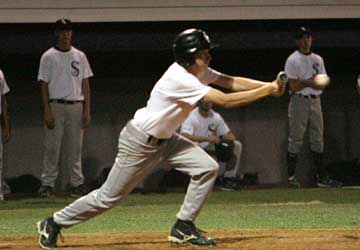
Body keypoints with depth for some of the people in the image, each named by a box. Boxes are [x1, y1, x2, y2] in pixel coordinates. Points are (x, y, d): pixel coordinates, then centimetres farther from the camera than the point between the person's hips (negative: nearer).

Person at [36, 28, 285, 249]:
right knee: (110, 196, 0)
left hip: (165, 139, 9)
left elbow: (231, 82, -5)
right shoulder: (180, 79, -31)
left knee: (207, 168, -7)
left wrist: (269, 85, -18)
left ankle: (183, 228, 2)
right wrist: (266, 91, -31)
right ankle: (54, 223, 17)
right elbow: (225, 100, -34)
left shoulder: (198, 71, -3)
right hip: (138, 143, -9)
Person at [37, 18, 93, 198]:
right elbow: (44, 85, -2)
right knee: (52, 146, -4)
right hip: (56, 107, -3)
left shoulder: (79, 56, 12)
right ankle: (47, 184, -1)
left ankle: (77, 183, 8)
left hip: (76, 107, 3)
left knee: (74, 147, 5)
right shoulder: (48, 57, 1)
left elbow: (85, 84, 11)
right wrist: (47, 112, -11)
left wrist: (87, 110, 4)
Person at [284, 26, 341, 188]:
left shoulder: (318, 59, 14)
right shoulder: (292, 60, -4)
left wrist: (305, 82, -11)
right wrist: (312, 81, -13)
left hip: (315, 101, 6)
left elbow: (324, 83, 7)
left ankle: (321, 177, 6)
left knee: (318, 139, 4)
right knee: (296, 140, -6)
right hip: (299, 101, -6)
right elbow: (294, 86, -12)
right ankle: (291, 176, -2)